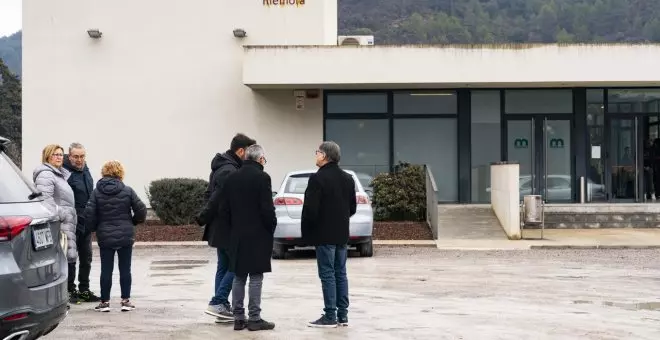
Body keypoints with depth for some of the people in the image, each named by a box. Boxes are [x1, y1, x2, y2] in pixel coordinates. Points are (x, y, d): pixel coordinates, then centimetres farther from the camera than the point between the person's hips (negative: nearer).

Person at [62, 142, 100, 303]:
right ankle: (70, 291, 11)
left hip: (86, 223, 8)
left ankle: (84, 290, 23)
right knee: (71, 258, 1)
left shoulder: (85, 169, 11)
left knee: (86, 258, 14)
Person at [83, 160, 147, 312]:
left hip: (105, 237, 1)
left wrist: (94, 228, 10)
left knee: (106, 270, 6)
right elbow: (141, 210, -6)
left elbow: (89, 213, -7)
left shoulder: (97, 192, -3)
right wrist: (133, 222, 12)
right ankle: (126, 301, 9)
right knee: (125, 269, 7)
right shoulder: (127, 191, -4)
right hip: (126, 237, 0)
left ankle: (104, 301, 9)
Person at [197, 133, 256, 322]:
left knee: (224, 267, 12)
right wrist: (203, 219, -10)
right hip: (228, 228, -10)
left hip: (220, 228, 10)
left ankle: (222, 307, 14)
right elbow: (217, 199, -22)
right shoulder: (229, 171, -20)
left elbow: (211, 195, 19)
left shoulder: (222, 168, 14)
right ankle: (217, 303, -5)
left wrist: (205, 218, 12)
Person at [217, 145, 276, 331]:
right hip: (258, 235, -6)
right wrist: (271, 227, -1)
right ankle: (254, 318, 0)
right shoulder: (262, 177, -11)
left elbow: (223, 209, 8)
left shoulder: (232, 178, 8)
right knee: (255, 277, -2)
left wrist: (231, 228, 15)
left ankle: (238, 318, 12)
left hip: (237, 235, 6)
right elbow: (267, 208, -15)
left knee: (238, 277, 10)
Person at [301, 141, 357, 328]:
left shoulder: (318, 178, -14)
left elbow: (310, 208, -18)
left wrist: (306, 230, -4)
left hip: (324, 234, -7)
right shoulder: (348, 178, 11)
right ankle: (342, 316, 14)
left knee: (327, 275, -4)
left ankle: (330, 317, -2)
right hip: (342, 234, 8)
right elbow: (352, 207, 15)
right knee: (340, 274, 11)